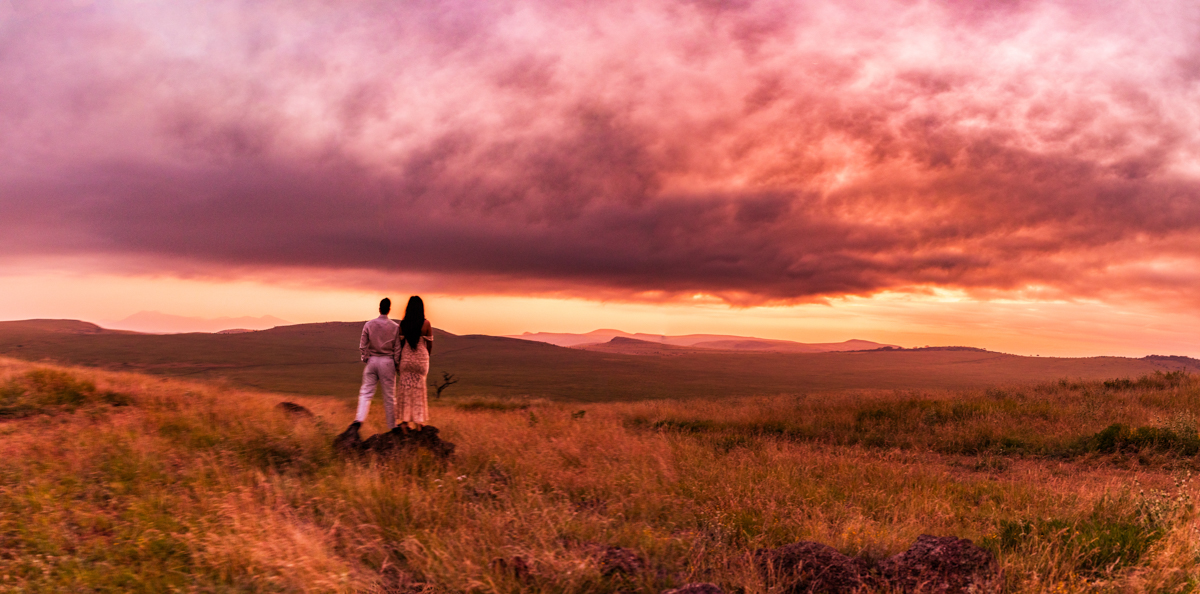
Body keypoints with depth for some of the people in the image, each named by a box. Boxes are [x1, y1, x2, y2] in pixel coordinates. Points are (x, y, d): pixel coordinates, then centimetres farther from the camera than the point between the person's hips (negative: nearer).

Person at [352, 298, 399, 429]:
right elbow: (397, 347, -2)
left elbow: (363, 345, 0)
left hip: (372, 360, 1)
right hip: (387, 361, -1)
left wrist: (365, 359, 12)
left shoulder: (369, 325, -2)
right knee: (389, 395, 6)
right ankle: (391, 425, 14)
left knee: (366, 392, 5)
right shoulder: (395, 327, -4)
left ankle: (359, 419, -13)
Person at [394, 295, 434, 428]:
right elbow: (429, 344, -4)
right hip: (421, 358, -1)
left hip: (406, 358, 1)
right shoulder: (426, 324, -10)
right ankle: (418, 421, 16)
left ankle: (406, 419, 11)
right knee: (419, 389, 11)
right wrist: (427, 357, 13)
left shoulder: (402, 324, -5)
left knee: (406, 388, 11)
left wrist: (398, 362, 7)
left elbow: (399, 344, -2)